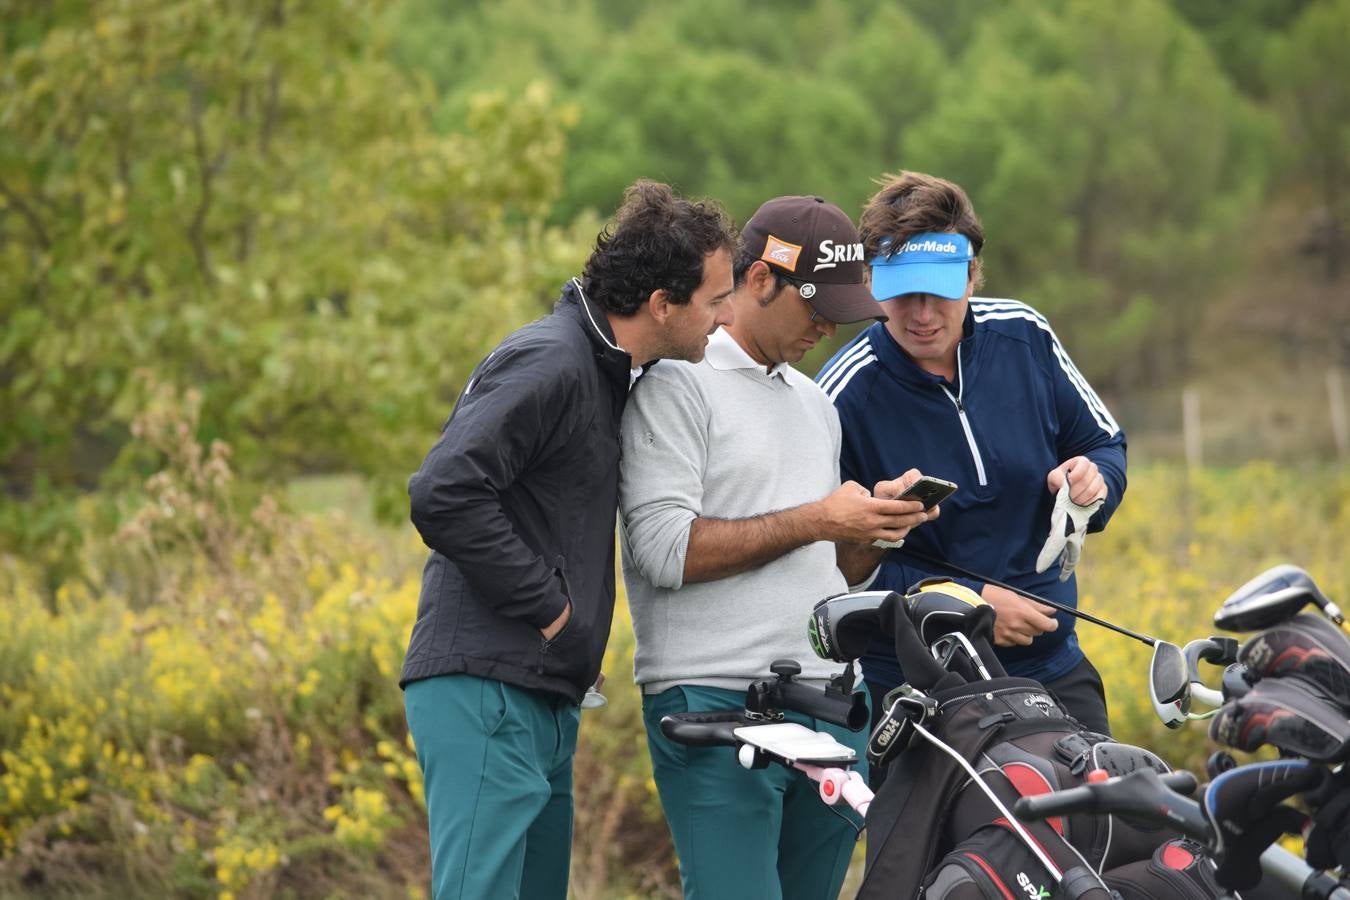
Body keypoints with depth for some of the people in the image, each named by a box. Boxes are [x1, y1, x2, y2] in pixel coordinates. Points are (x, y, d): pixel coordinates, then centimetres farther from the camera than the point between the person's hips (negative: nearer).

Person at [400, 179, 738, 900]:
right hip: (486, 696, -10)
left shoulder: (605, 373, 18)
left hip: (543, 701, 10)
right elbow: (444, 495, -23)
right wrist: (546, 604, -16)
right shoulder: (547, 363, -14)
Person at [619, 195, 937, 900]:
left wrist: (880, 521, 3)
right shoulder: (677, 384, -3)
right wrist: (815, 521, -12)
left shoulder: (816, 405, 22)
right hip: (716, 702, -8)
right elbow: (666, 549, -15)